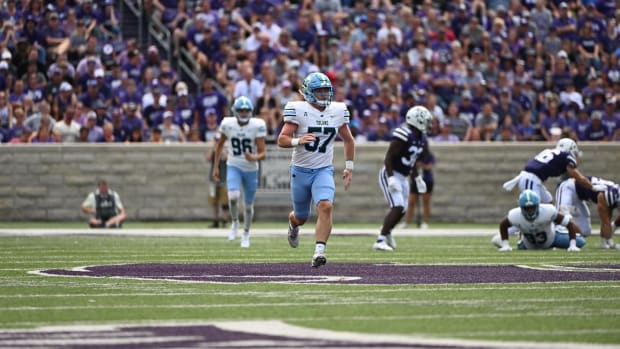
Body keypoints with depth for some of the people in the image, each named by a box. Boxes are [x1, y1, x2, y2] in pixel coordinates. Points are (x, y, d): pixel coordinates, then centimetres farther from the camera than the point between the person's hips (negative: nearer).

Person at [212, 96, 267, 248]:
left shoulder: (257, 126, -16)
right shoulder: (227, 124, -9)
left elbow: (263, 153, -16)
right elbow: (220, 145, 8)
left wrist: (254, 158, -38)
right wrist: (215, 167, 8)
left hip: (251, 169, 0)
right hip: (234, 167, 0)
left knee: (248, 206, 10)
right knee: (233, 196, -26)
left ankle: (246, 234, 35)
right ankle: (235, 223, 3)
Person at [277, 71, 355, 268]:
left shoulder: (338, 111, 1)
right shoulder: (298, 110, -11)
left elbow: (348, 140, 16)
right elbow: (282, 140, -14)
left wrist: (349, 167, 13)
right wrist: (298, 141, -34)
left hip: (324, 170, 1)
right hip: (300, 170, -1)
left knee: (326, 206, -25)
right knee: (301, 216, 14)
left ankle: (319, 252, -26)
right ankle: (293, 224, 52)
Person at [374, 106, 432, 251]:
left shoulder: (420, 138, 6)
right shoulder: (404, 135, -23)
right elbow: (388, 157, -23)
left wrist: (418, 178, 18)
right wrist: (391, 178, -29)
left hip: (403, 177, 9)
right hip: (390, 174, -9)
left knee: (402, 210, 15)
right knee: (397, 207, -19)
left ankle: (386, 231, 42)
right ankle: (380, 241, -18)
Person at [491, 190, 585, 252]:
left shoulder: (548, 211, -42)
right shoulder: (515, 215, -37)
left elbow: (569, 223, -32)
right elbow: (503, 225, -12)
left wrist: (572, 245, -32)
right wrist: (505, 245, -13)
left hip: (551, 238, -2)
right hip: (528, 245, 2)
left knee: (580, 242, -5)